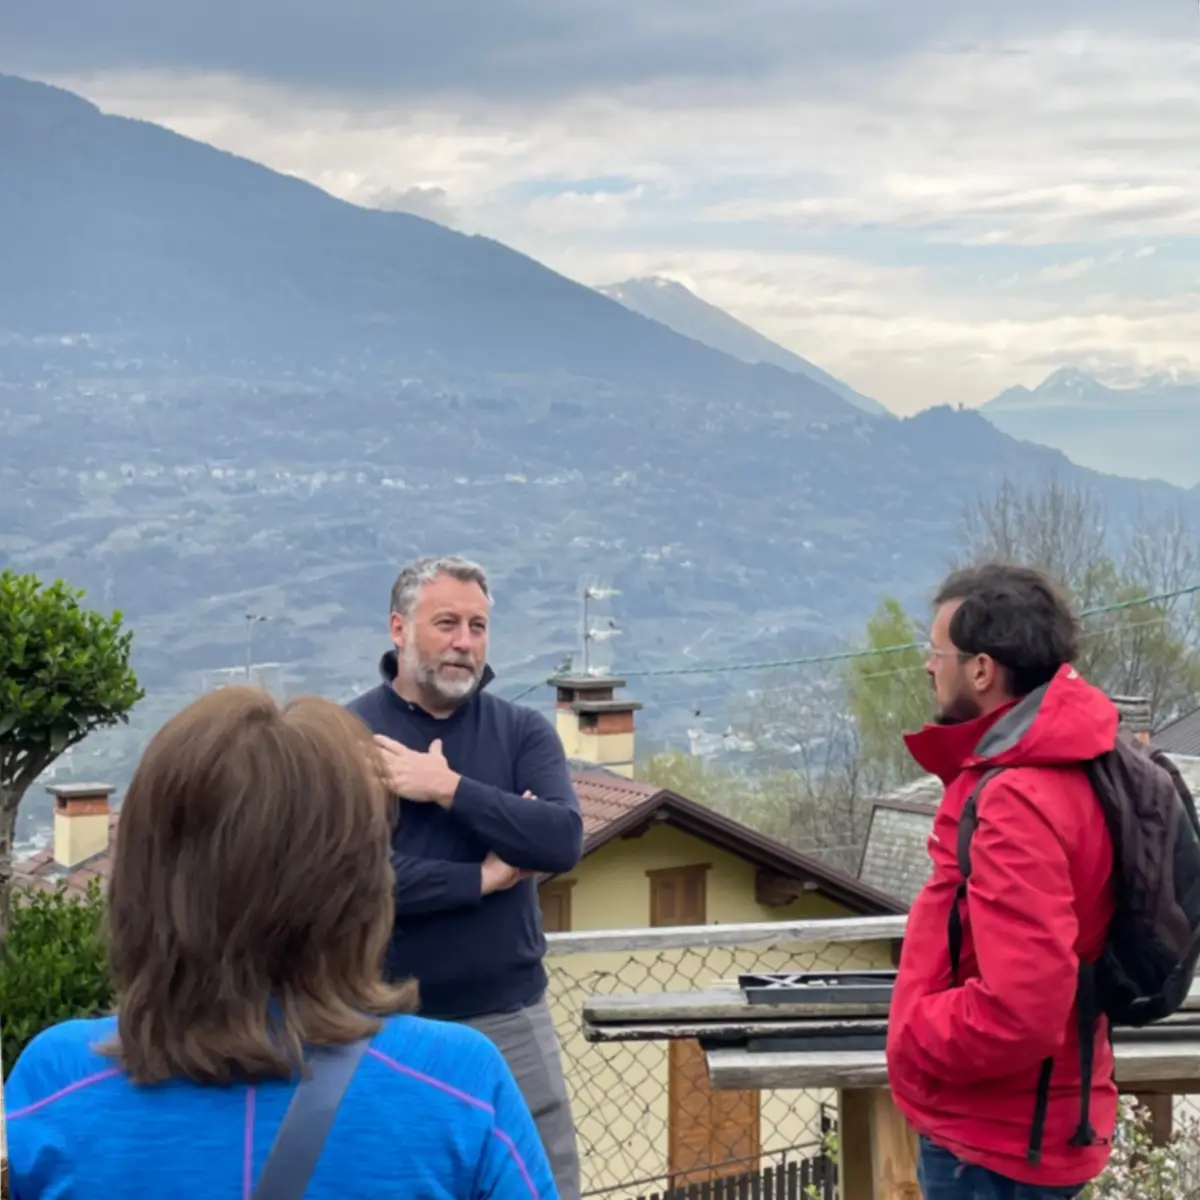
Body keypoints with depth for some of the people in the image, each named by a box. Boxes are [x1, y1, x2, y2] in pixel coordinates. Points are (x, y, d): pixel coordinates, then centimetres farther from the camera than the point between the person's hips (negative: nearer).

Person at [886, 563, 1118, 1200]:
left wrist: (913, 1039, -15)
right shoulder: (1062, 763, 5)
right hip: (1017, 1124, 10)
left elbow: (1020, 1010, -31)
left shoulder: (1018, 802, -26)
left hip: (993, 1144, -10)